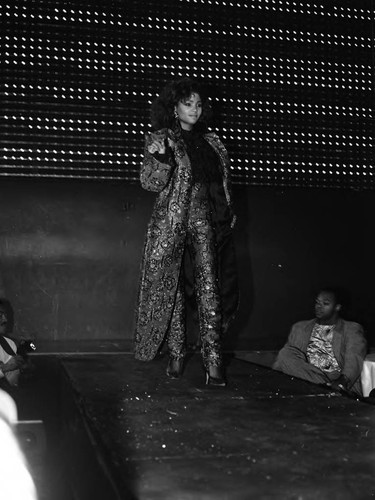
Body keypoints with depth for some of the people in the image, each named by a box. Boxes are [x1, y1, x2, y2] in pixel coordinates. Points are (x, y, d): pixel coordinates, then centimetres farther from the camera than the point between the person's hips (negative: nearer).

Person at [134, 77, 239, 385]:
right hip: (172, 221, -2)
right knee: (171, 289, 0)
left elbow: (222, 180, 25)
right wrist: (159, 158, -21)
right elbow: (150, 183, -4)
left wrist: (228, 214, 16)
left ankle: (213, 363, -8)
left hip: (206, 221, 3)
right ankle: (176, 355, 13)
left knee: (210, 290, -7)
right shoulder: (160, 139, 6)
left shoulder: (211, 141, 19)